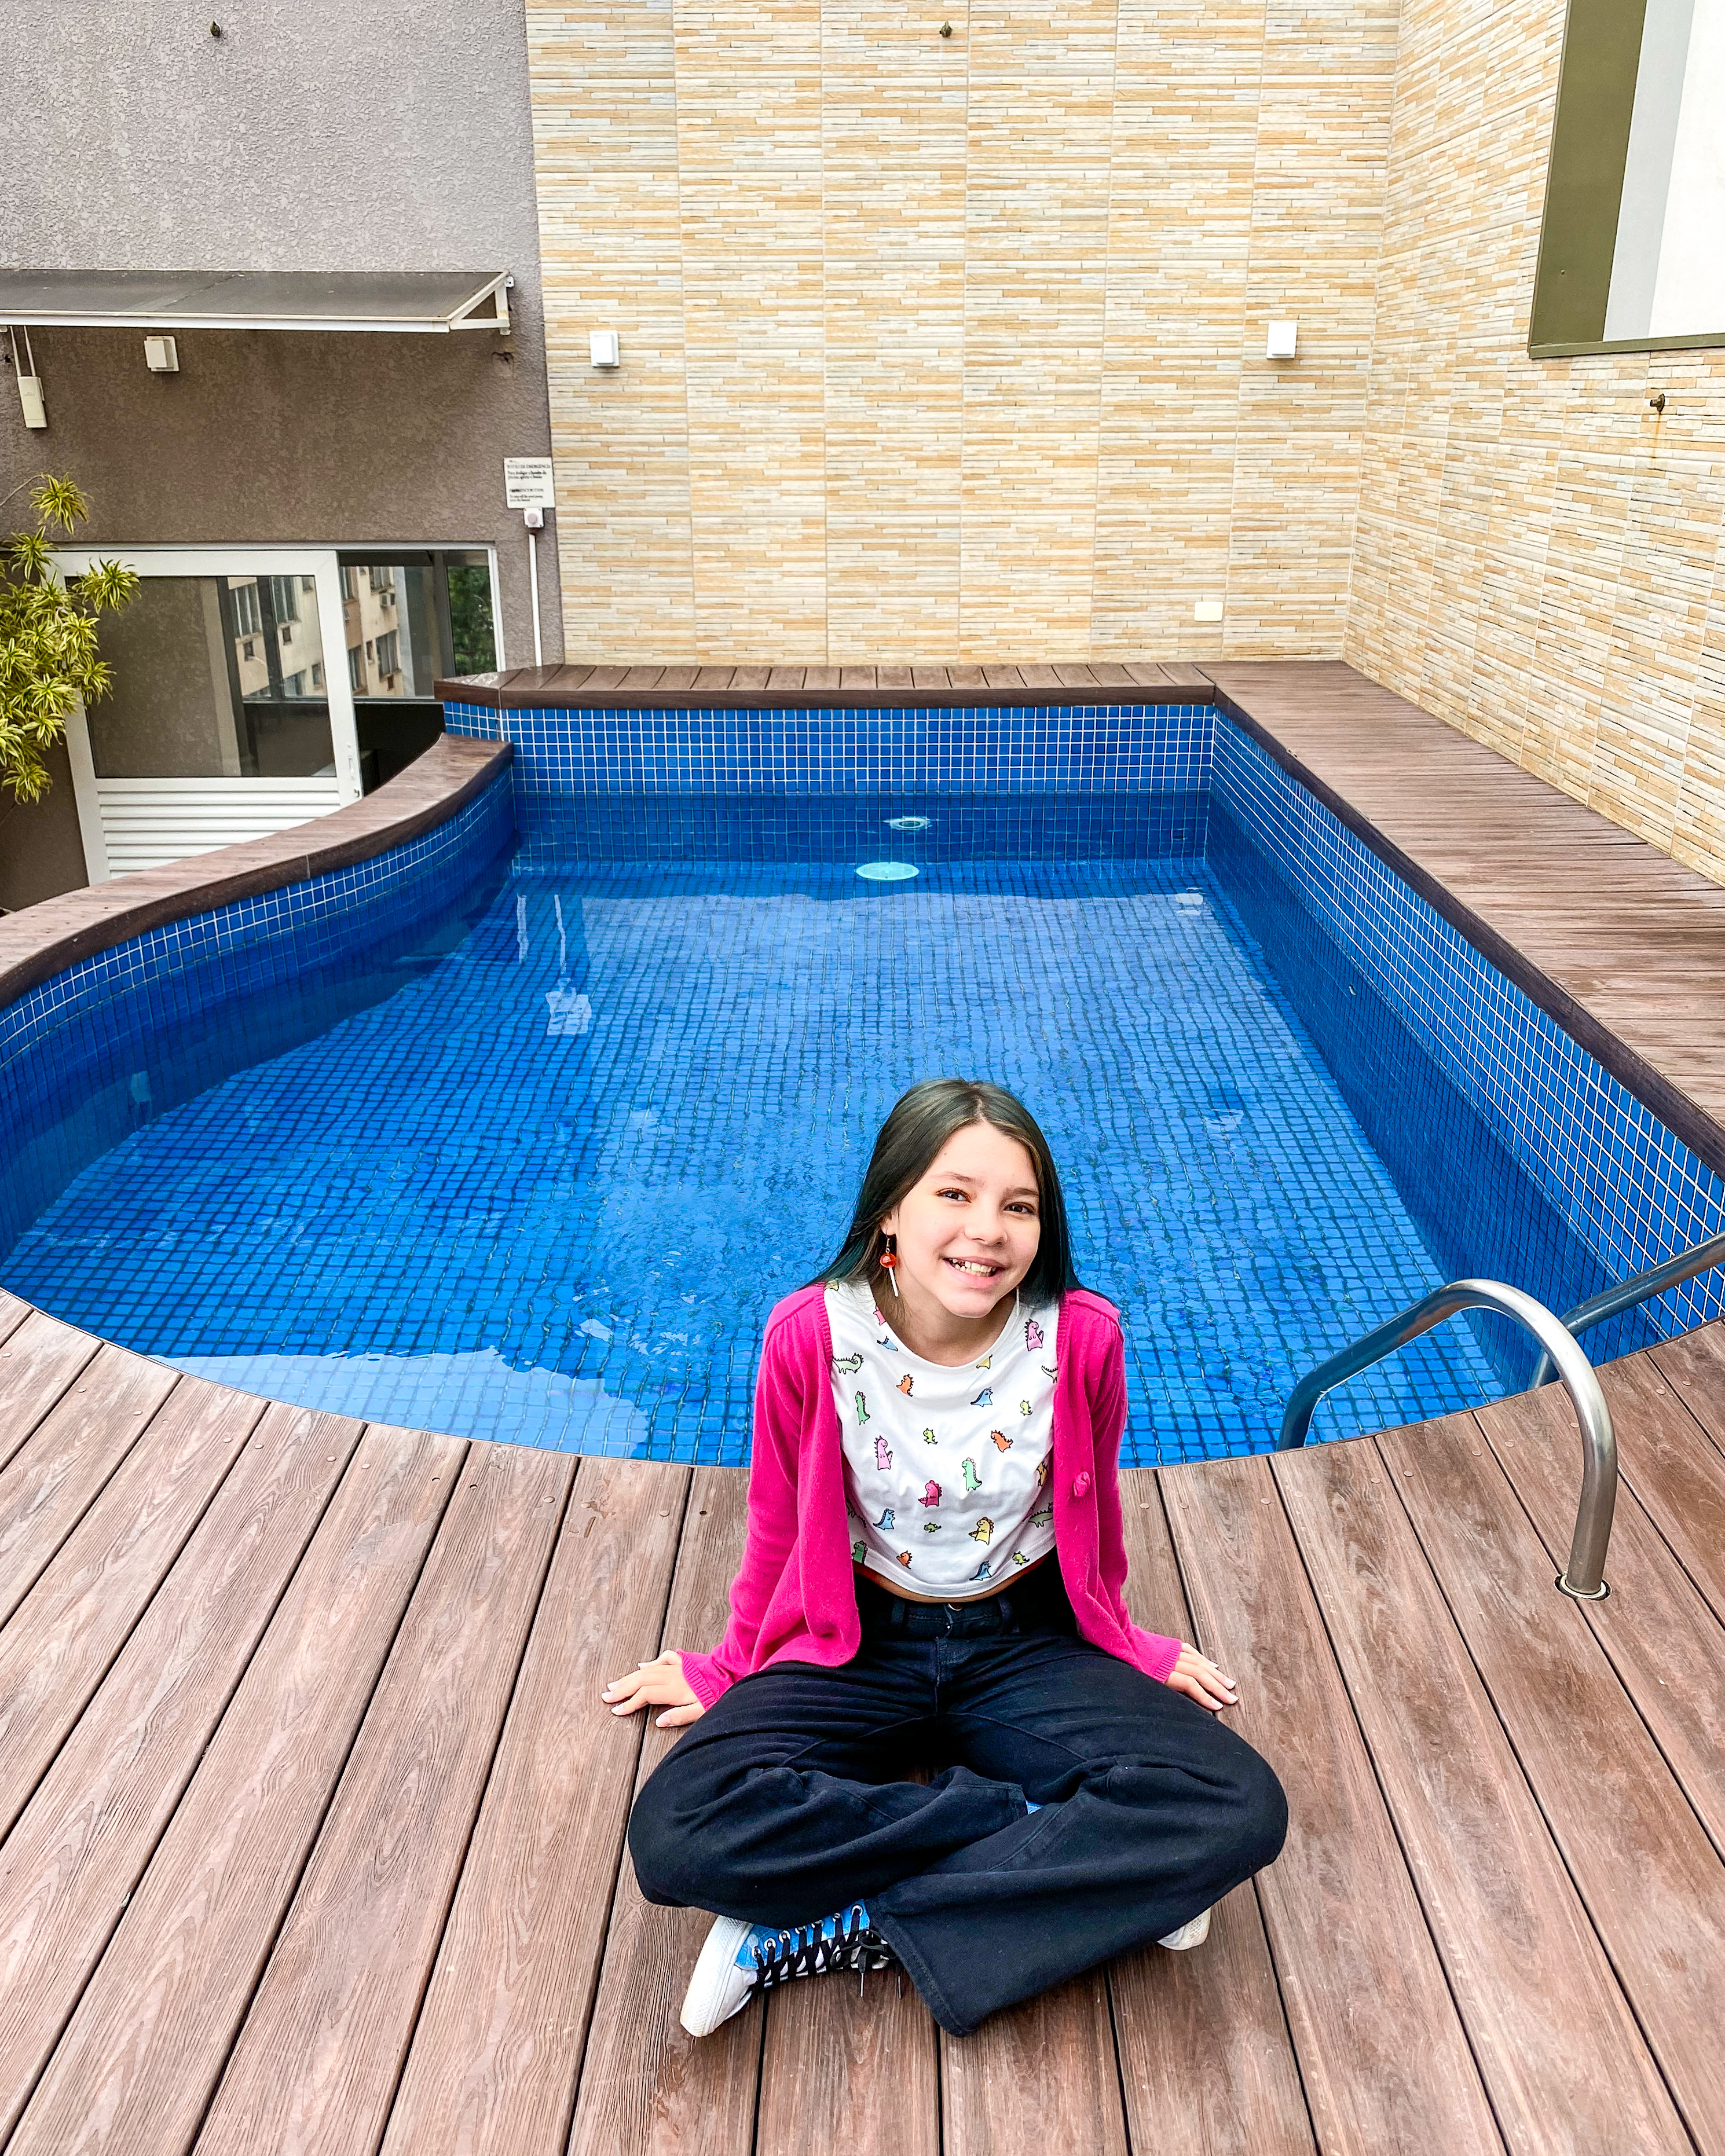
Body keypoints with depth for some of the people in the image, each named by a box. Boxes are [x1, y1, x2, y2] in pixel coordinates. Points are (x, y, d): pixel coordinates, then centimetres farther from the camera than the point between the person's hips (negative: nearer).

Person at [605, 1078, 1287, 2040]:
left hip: (1027, 1642, 1)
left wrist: (1131, 1647, 13)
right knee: (680, 1835, -28)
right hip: (857, 1645, 0)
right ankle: (1082, 1862, -16)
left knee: (1241, 1809, -24)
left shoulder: (1082, 1338, -16)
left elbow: (1094, 1520, 5)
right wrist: (731, 1670, 12)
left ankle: (814, 1932, -20)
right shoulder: (811, 1337, -17)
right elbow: (778, 1528, 1)